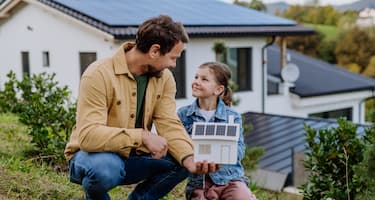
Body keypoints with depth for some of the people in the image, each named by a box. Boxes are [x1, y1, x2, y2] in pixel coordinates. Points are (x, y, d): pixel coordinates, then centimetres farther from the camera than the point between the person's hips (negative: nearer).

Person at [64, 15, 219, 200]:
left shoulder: (164, 77, -3)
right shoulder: (99, 75, -23)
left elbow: (170, 125, -11)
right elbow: (87, 135, -31)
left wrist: (190, 159, -29)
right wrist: (143, 136, -37)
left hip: (133, 157, 5)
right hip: (94, 154, -5)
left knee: (182, 160, -16)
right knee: (105, 167, -38)